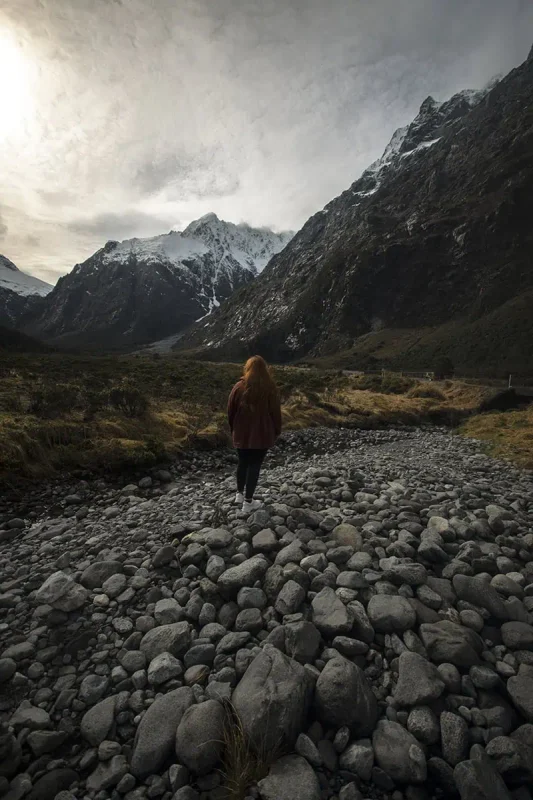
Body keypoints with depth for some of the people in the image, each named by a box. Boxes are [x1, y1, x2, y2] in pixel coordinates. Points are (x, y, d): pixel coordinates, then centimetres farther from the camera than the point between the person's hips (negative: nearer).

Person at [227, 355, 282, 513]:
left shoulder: (239, 387, -3)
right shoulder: (270, 388, -8)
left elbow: (230, 410, 2)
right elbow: (276, 412, -5)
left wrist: (233, 429, 16)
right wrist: (276, 432, 7)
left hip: (241, 433, 2)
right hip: (262, 434, -2)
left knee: (243, 463, 18)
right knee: (254, 465, 4)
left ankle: (239, 494, 32)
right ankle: (248, 501, 10)